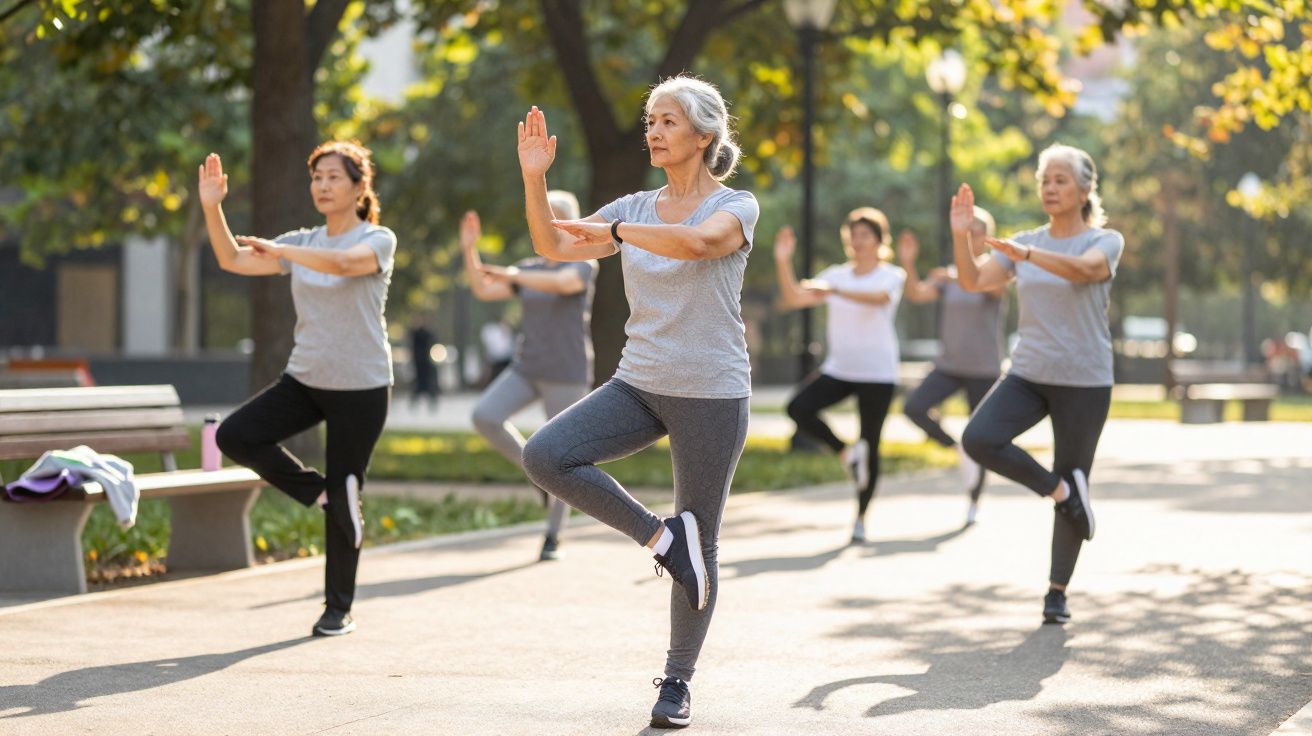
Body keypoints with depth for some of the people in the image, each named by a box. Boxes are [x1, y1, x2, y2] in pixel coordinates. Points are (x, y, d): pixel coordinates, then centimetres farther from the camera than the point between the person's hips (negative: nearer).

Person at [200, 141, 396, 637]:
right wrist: (212, 208, -11)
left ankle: (338, 609, 15)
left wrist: (277, 249, -26)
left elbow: (342, 263, -30)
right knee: (235, 437, -15)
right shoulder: (303, 244, 8)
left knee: (343, 501, 0)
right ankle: (319, 490, 4)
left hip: (361, 388, -5)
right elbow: (232, 260, 2)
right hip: (305, 381, 5)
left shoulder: (378, 241, -8)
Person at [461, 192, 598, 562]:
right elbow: (483, 291, 3)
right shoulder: (530, 270, 11)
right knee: (485, 416, -18)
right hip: (527, 369, 5)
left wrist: (514, 275, -38)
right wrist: (469, 250, -9)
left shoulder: (584, 265, -7)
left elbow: (562, 283, -30)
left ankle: (553, 537, 15)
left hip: (567, 375, -5)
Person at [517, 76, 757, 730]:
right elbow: (553, 247, 0)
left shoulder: (734, 207, -6)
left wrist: (615, 231, -30)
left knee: (700, 547, 2)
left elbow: (697, 241, -30)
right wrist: (534, 179, -14)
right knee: (545, 456, -20)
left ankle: (677, 682, 19)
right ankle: (660, 535, -5)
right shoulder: (637, 208, 9)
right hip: (639, 385, 5)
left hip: (711, 395, -5)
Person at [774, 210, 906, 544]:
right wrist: (783, 262, -15)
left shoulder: (892, 276, -4)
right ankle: (846, 453, -1)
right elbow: (793, 299, 1)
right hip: (838, 367, 4)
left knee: (870, 446, -1)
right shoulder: (836, 275, 9)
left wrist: (833, 291, -42)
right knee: (799, 408, -21)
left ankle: (860, 518, 13)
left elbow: (879, 298, -28)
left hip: (877, 373, -4)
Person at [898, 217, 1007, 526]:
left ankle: (974, 502, 21)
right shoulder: (947, 277, 7)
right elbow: (916, 295, -8)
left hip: (984, 369, -3)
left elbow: (995, 287, -31)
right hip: (948, 365, 3)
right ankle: (957, 449, 2)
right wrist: (908, 263, -27)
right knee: (914, 408, -20)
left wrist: (955, 276, -48)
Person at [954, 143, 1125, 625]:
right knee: (978, 439, -22)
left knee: (1074, 476, 2)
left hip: (1085, 382, -3)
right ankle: (1061, 491, -2)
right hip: (1029, 374, 3)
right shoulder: (1024, 244, 8)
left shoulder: (1105, 241, -5)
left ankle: (1058, 592, 15)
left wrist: (1027, 255, -43)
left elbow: (1085, 269, -29)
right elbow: (972, 281, -4)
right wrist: (961, 235, -22)